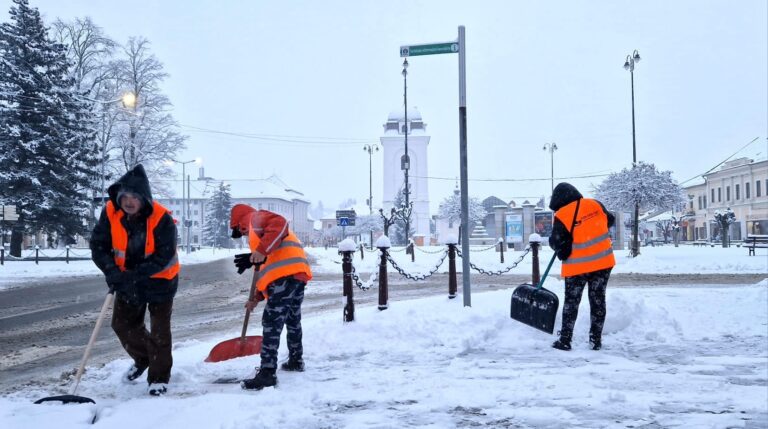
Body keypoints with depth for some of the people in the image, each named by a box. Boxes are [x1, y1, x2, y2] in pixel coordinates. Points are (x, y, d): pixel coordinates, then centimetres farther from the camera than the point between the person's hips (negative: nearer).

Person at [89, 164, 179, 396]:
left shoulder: (161, 218, -29)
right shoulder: (110, 213, -16)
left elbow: (163, 257, -28)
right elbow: (98, 246, -12)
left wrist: (134, 275, -35)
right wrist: (112, 272, -28)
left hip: (160, 279, -5)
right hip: (127, 279, 5)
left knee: (159, 329, 1)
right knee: (122, 324, 14)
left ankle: (159, 377, 16)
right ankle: (143, 358, 41)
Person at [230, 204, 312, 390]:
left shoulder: (255, 217, 7)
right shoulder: (259, 229, 35)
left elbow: (279, 223, -17)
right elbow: (270, 267, 33)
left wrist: (262, 250, -25)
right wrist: (257, 298, 32)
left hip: (286, 274, -10)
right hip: (296, 274, 10)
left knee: (271, 323, -13)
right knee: (292, 321, 25)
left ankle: (267, 373, -17)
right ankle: (296, 361, 39)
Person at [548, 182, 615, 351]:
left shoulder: (561, 216, -13)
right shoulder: (595, 205, 0)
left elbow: (556, 242, -10)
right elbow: (610, 220, 15)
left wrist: (562, 252, 11)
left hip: (578, 266, -3)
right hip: (603, 262, 4)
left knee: (571, 302, 9)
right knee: (598, 300, 12)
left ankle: (565, 340, 11)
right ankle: (596, 340, 14)